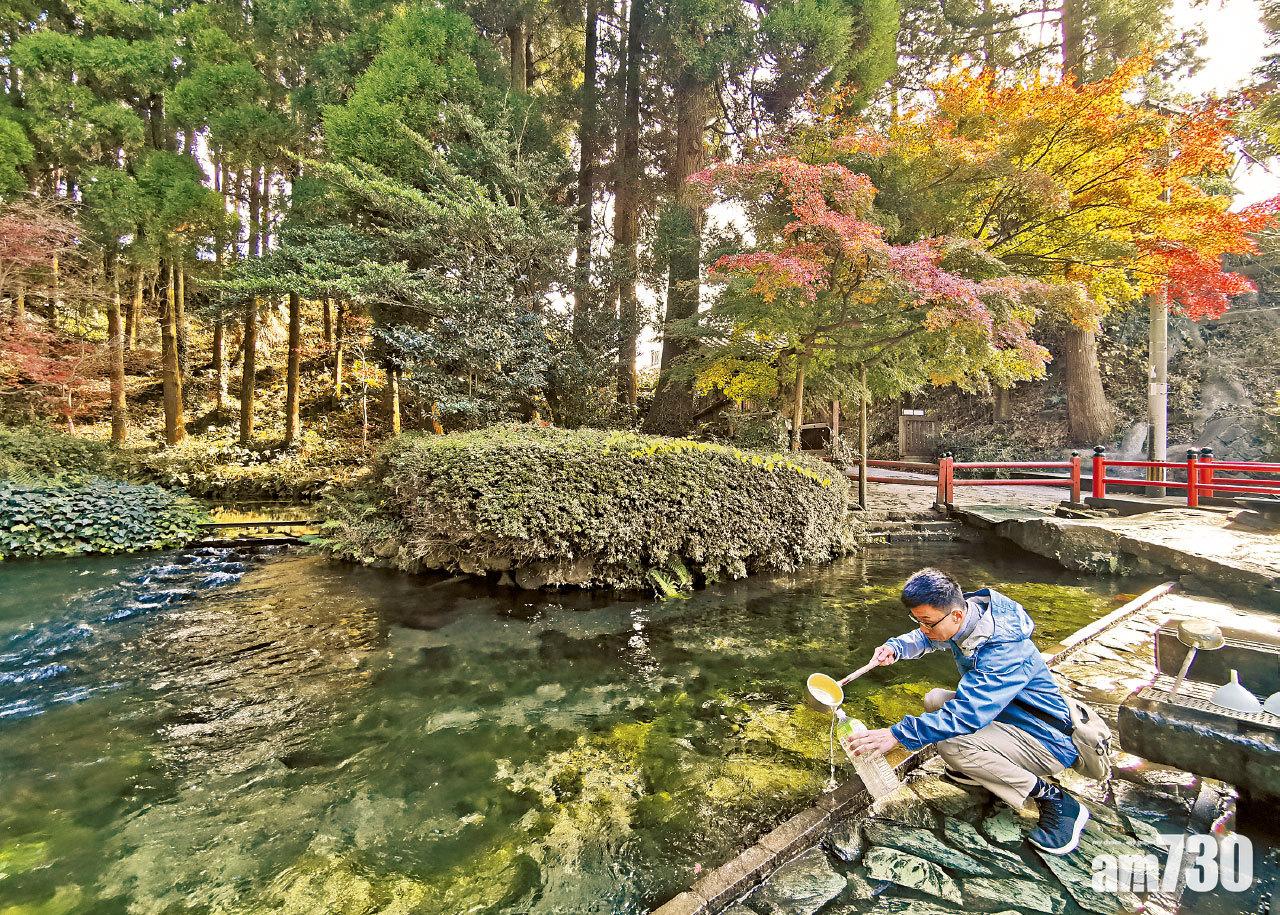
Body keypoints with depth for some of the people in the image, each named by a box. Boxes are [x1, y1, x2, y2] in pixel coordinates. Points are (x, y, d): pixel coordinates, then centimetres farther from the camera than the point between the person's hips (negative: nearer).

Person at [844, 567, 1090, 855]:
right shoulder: (961, 618, -8)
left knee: (951, 745, -28)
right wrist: (896, 648, -10)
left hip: (1047, 742, -9)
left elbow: (967, 713, -40)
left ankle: (1053, 798, -12)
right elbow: (924, 638, 12)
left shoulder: (1004, 649, -33)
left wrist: (898, 734, -40)